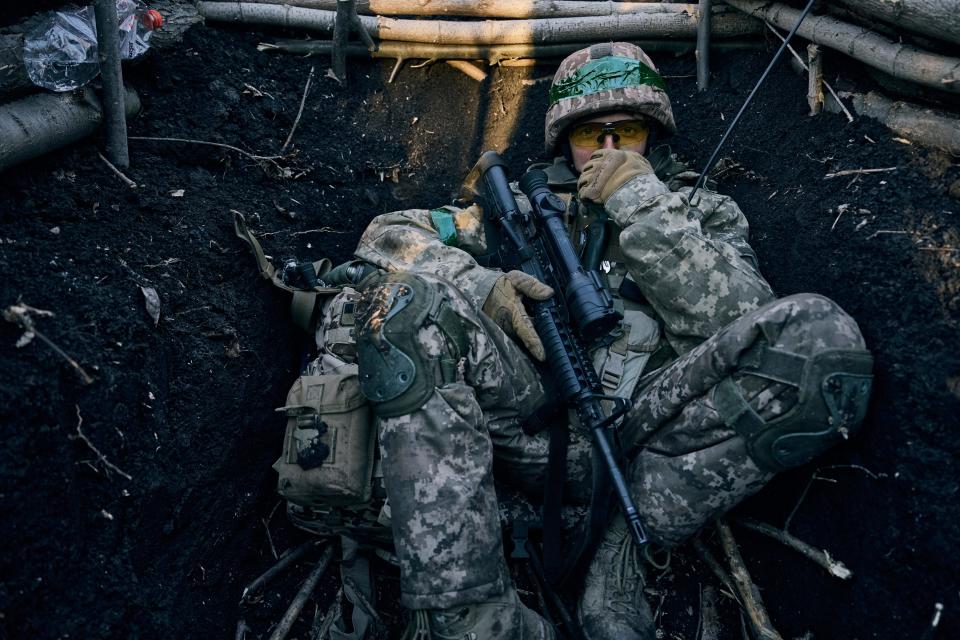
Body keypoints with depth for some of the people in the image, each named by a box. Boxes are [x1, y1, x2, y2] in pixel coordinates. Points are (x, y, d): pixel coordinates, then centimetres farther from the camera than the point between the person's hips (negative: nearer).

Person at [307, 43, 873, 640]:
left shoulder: (704, 214, 23)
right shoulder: (531, 209, 26)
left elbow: (741, 324, 1)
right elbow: (389, 233, 14)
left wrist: (645, 209, -5)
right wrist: (480, 284, -5)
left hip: (648, 431, 0)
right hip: (531, 420, 1)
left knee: (824, 337, -22)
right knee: (406, 289, -24)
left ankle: (623, 550, -20)